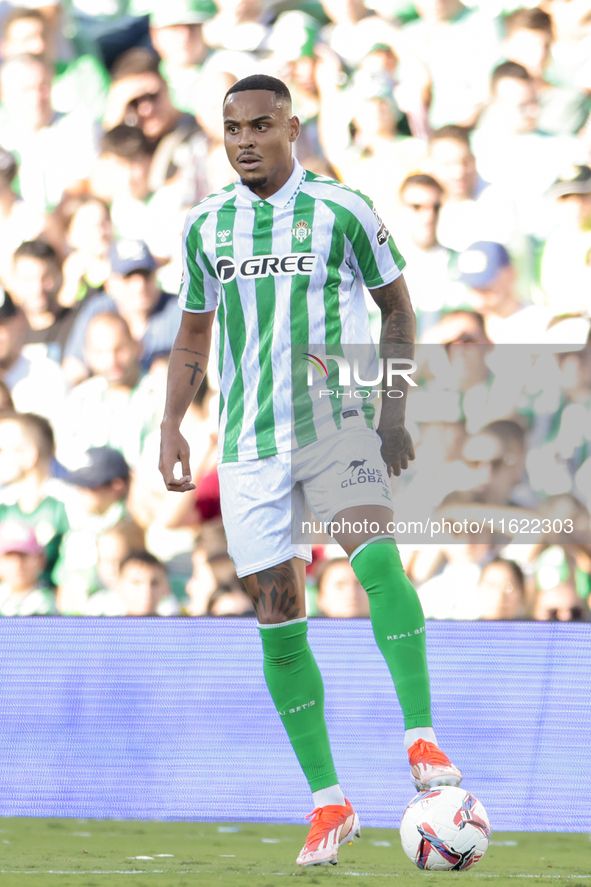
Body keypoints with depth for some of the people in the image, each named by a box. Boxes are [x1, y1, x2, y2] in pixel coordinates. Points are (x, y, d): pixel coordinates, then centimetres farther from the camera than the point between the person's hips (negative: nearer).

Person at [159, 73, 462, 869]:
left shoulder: (342, 210, -2)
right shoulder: (205, 226, 8)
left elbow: (396, 304, 8)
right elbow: (193, 335, 18)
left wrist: (396, 412, 1)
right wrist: (171, 424, 6)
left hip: (336, 418, -3)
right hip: (249, 441, 3)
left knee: (375, 552, -31)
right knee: (277, 615, 0)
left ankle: (422, 739, -32)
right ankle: (329, 802, 8)